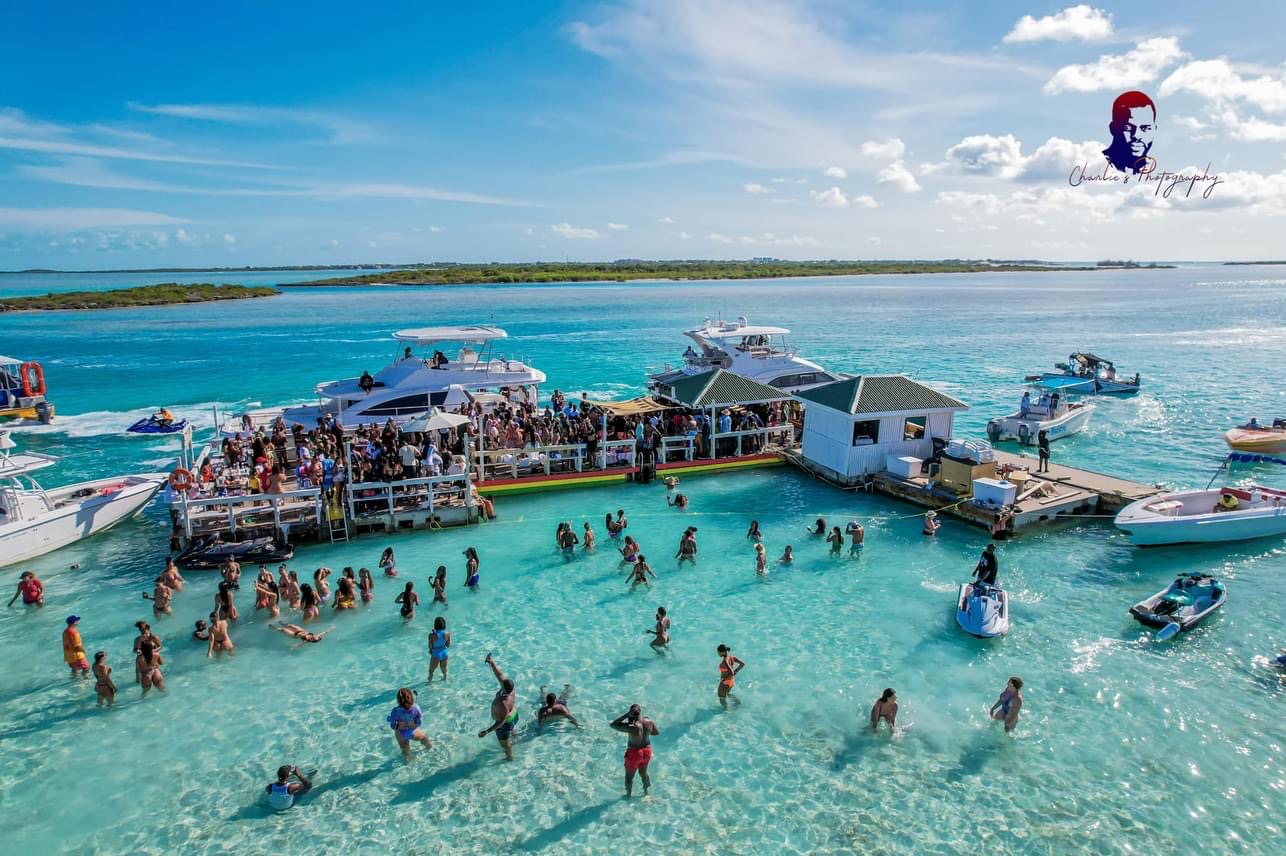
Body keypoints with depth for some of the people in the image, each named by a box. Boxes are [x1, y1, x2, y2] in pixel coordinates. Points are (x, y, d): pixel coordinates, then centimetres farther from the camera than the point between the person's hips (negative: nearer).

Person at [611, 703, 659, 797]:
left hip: (634, 753, -5)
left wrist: (626, 715, -31)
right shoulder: (649, 722, -19)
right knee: (643, 773, 31)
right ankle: (646, 792, 51)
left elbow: (613, 725, -30)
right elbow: (657, 732, 2)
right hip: (647, 751, 5)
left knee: (629, 776, 22)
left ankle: (628, 795, 41)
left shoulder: (632, 727, -35)